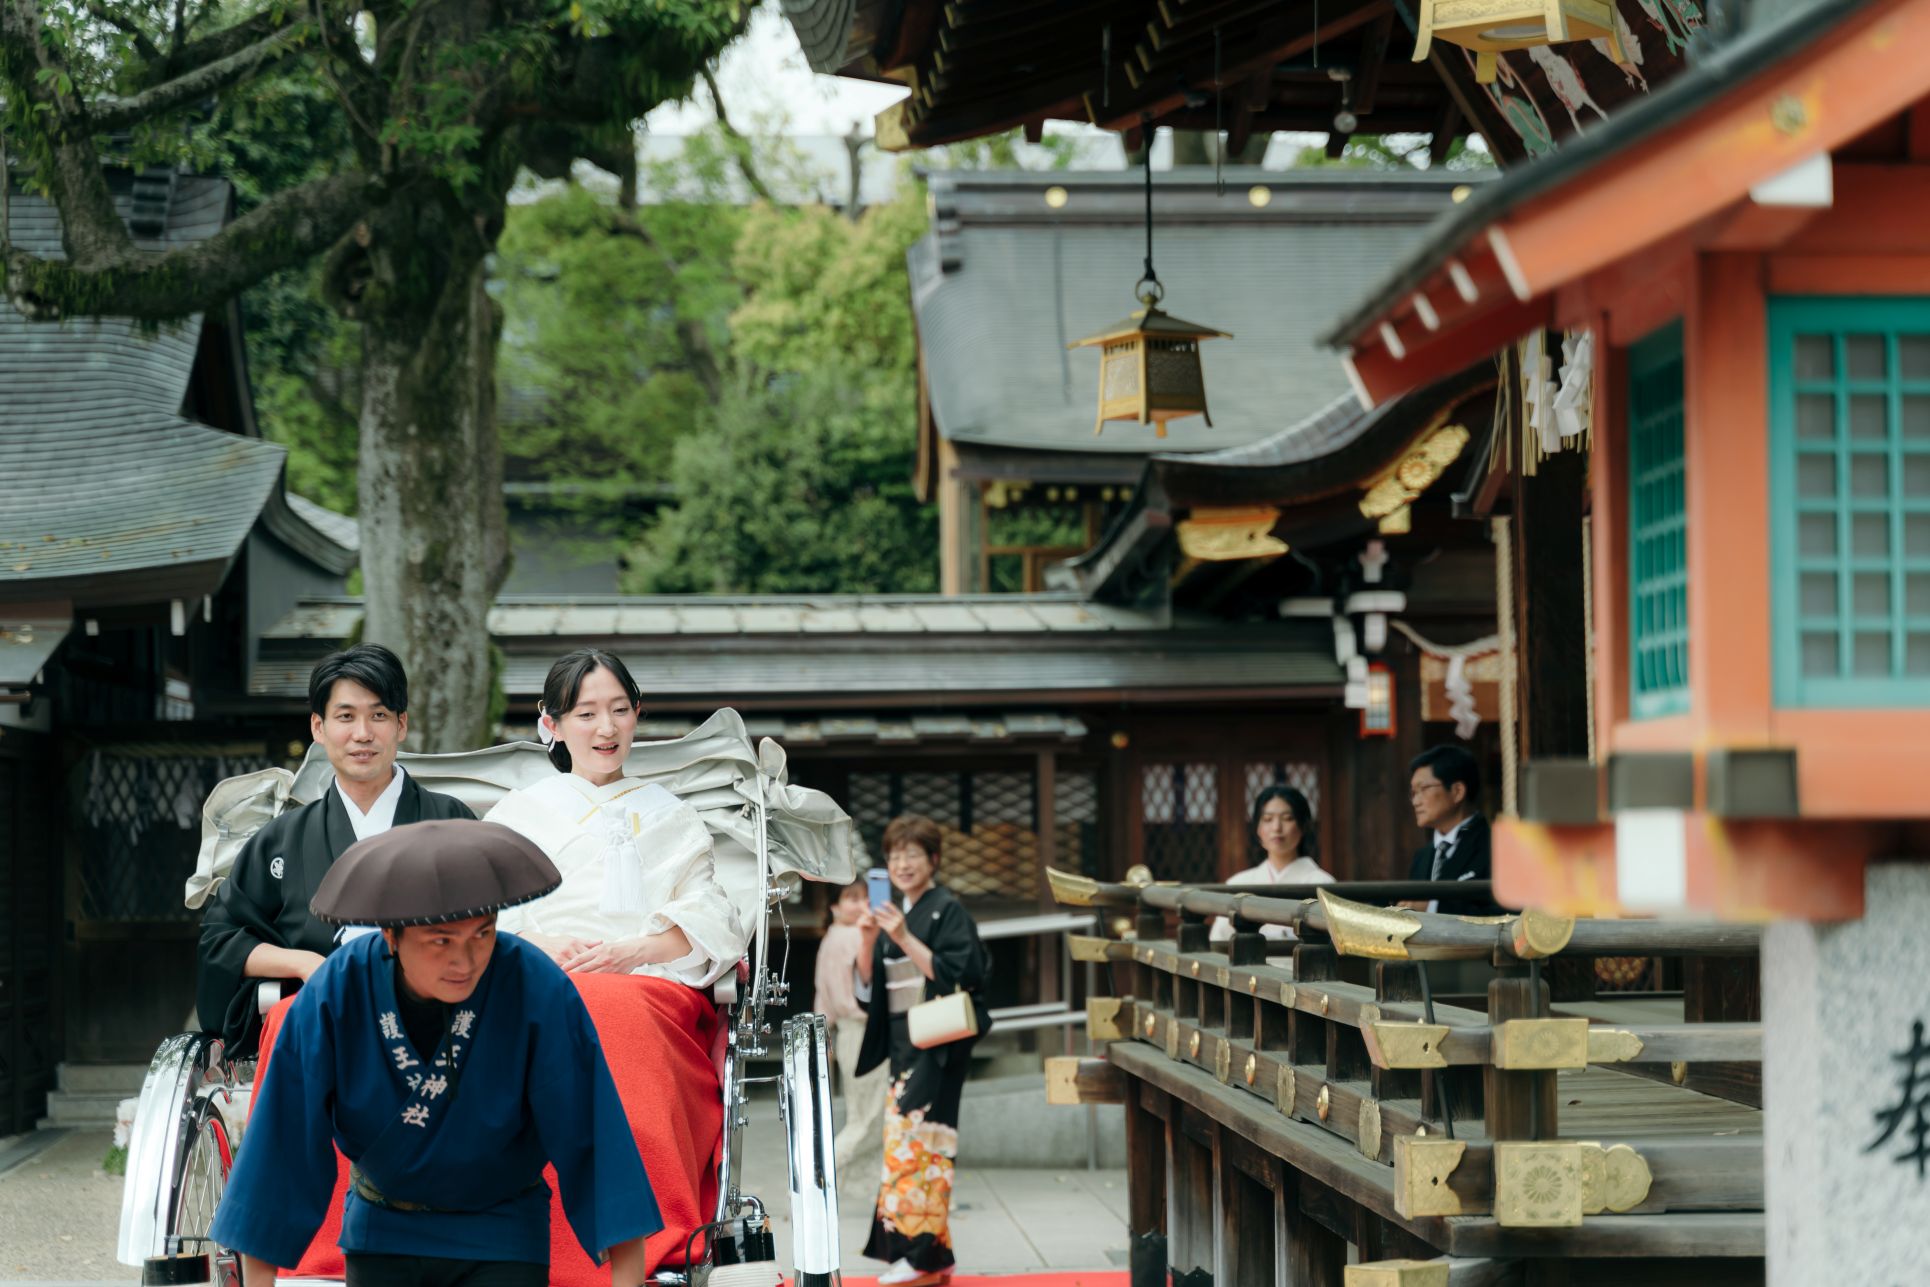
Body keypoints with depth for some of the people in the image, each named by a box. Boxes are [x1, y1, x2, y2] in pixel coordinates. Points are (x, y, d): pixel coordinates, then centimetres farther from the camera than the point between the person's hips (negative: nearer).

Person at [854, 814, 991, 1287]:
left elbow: (957, 972, -17)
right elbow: (869, 983, 13)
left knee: (914, 1140, -13)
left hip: (937, 1042, -8)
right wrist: (868, 940, -4)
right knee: (902, 1139, 5)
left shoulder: (948, 910, -6)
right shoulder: (894, 913, 15)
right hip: (902, 1041, 8)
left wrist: (903, 938, -20)